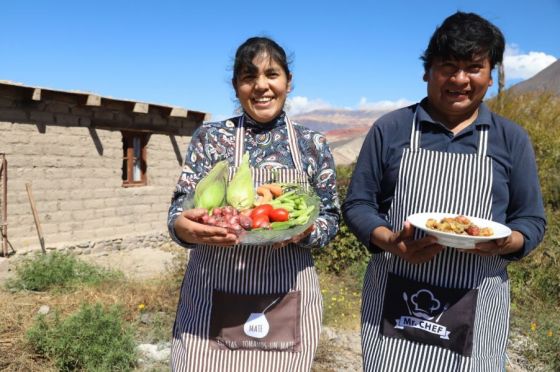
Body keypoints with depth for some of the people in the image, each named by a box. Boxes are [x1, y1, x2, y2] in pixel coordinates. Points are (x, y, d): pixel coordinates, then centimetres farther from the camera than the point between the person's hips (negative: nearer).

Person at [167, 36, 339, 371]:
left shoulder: (313, 145, 2)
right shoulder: (210, 137, 0)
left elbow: (330, 219, 3)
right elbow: (180, 209, -4)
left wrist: (303, 231, -19)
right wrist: (186, 226, -27)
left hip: (288, 302, 1)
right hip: (213, 298, 0)